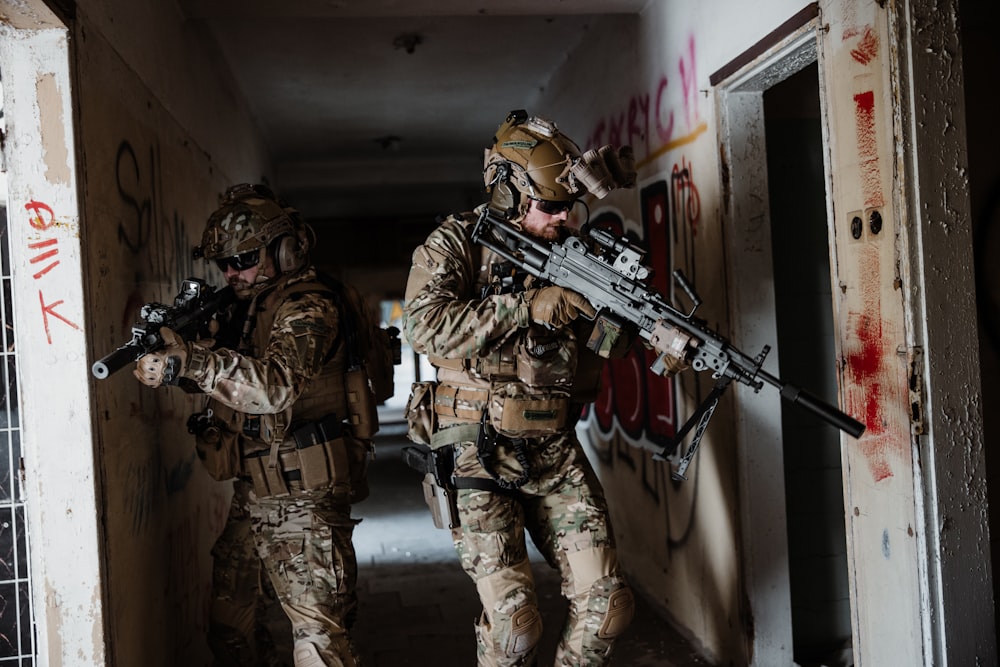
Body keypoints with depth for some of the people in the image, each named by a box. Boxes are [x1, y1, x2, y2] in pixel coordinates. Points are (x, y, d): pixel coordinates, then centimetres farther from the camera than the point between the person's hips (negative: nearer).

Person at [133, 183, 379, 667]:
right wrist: (171, 350, -9)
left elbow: (275, 384, -30)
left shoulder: (310, 306, -14)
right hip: (252, 494, 9)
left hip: (302, 497, -9)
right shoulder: (249, 305, 15)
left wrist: (187, 361, -37)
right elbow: (226, 375, 11)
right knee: (230, 625, 19)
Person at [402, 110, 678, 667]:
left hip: (556, 452, 5)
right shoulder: (456, 243, -3)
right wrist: (530, 306, -23)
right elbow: (426, 325, -21)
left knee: (607, 604, 2)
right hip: (480, 452, -5)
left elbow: (608, 343, 12)